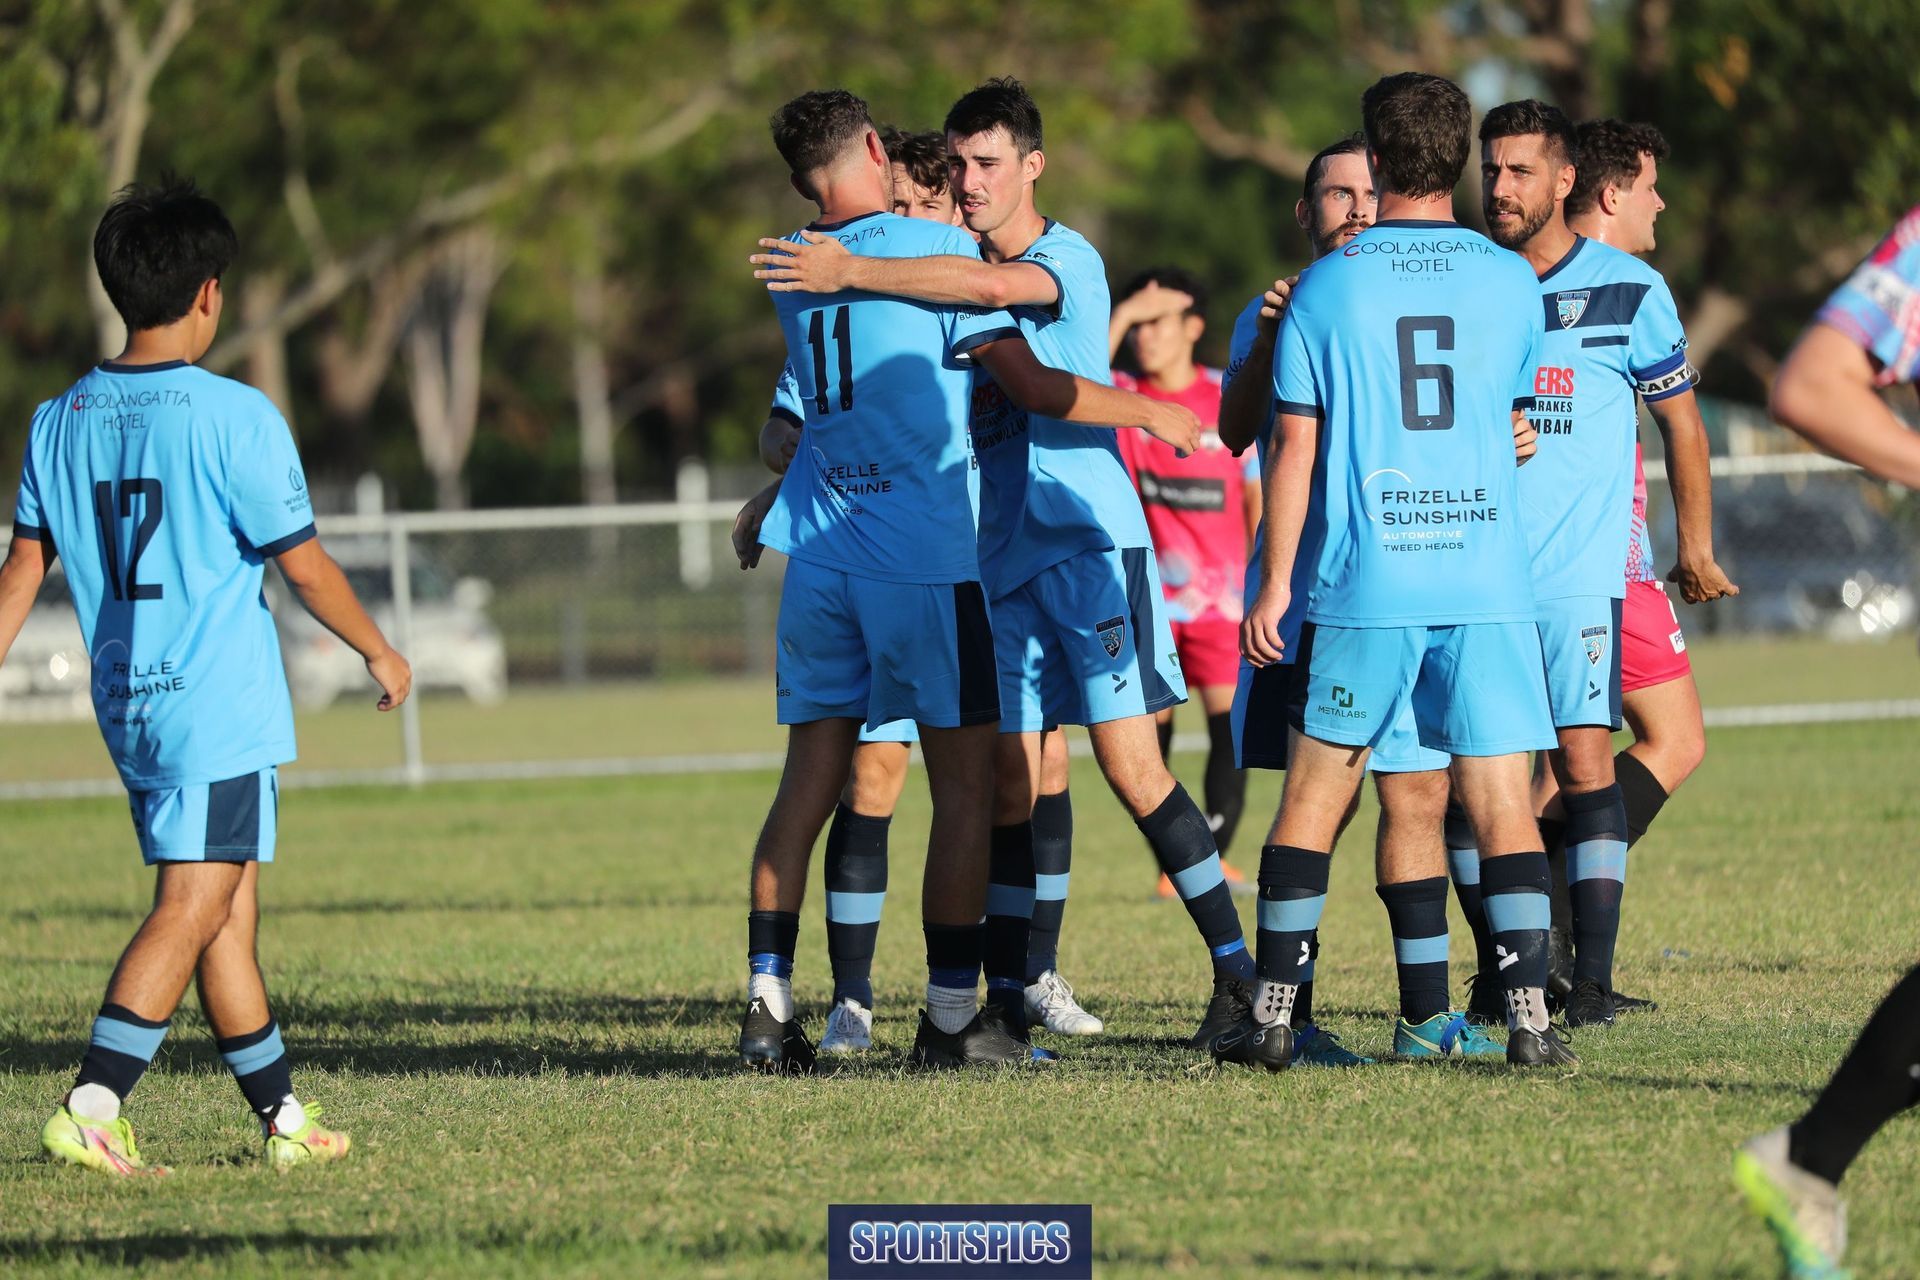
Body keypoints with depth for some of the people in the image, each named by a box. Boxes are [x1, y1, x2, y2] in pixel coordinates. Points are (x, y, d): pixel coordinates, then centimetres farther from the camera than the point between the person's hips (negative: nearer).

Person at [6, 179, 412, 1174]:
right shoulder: (234, 418, -12)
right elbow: (304, 565, -7)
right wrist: (379, 652, 8)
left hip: (126, 706, 7)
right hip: (222, 708, -7)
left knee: (231, 910, 14)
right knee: (189, 912, -8)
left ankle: (282, 1116, 20)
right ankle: (90, 1111, -17)